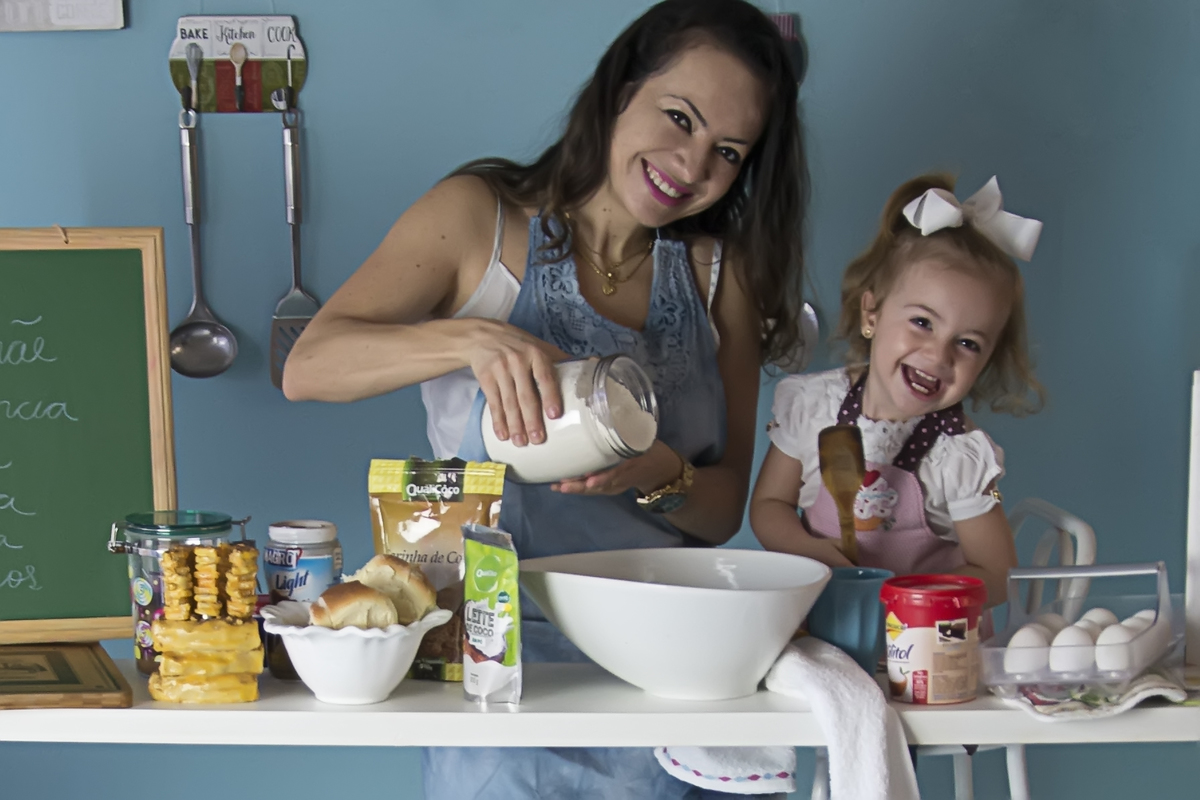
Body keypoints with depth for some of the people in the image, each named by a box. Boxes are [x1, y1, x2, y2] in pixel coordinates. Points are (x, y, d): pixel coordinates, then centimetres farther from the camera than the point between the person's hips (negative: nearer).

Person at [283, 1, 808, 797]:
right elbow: (308, 366, -7)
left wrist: (661, 476, -13)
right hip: (500, 649, -2)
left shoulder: (720, 274, 12)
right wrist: (471, 338, -23)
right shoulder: (480, 217, 3)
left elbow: (723, 511, 9)